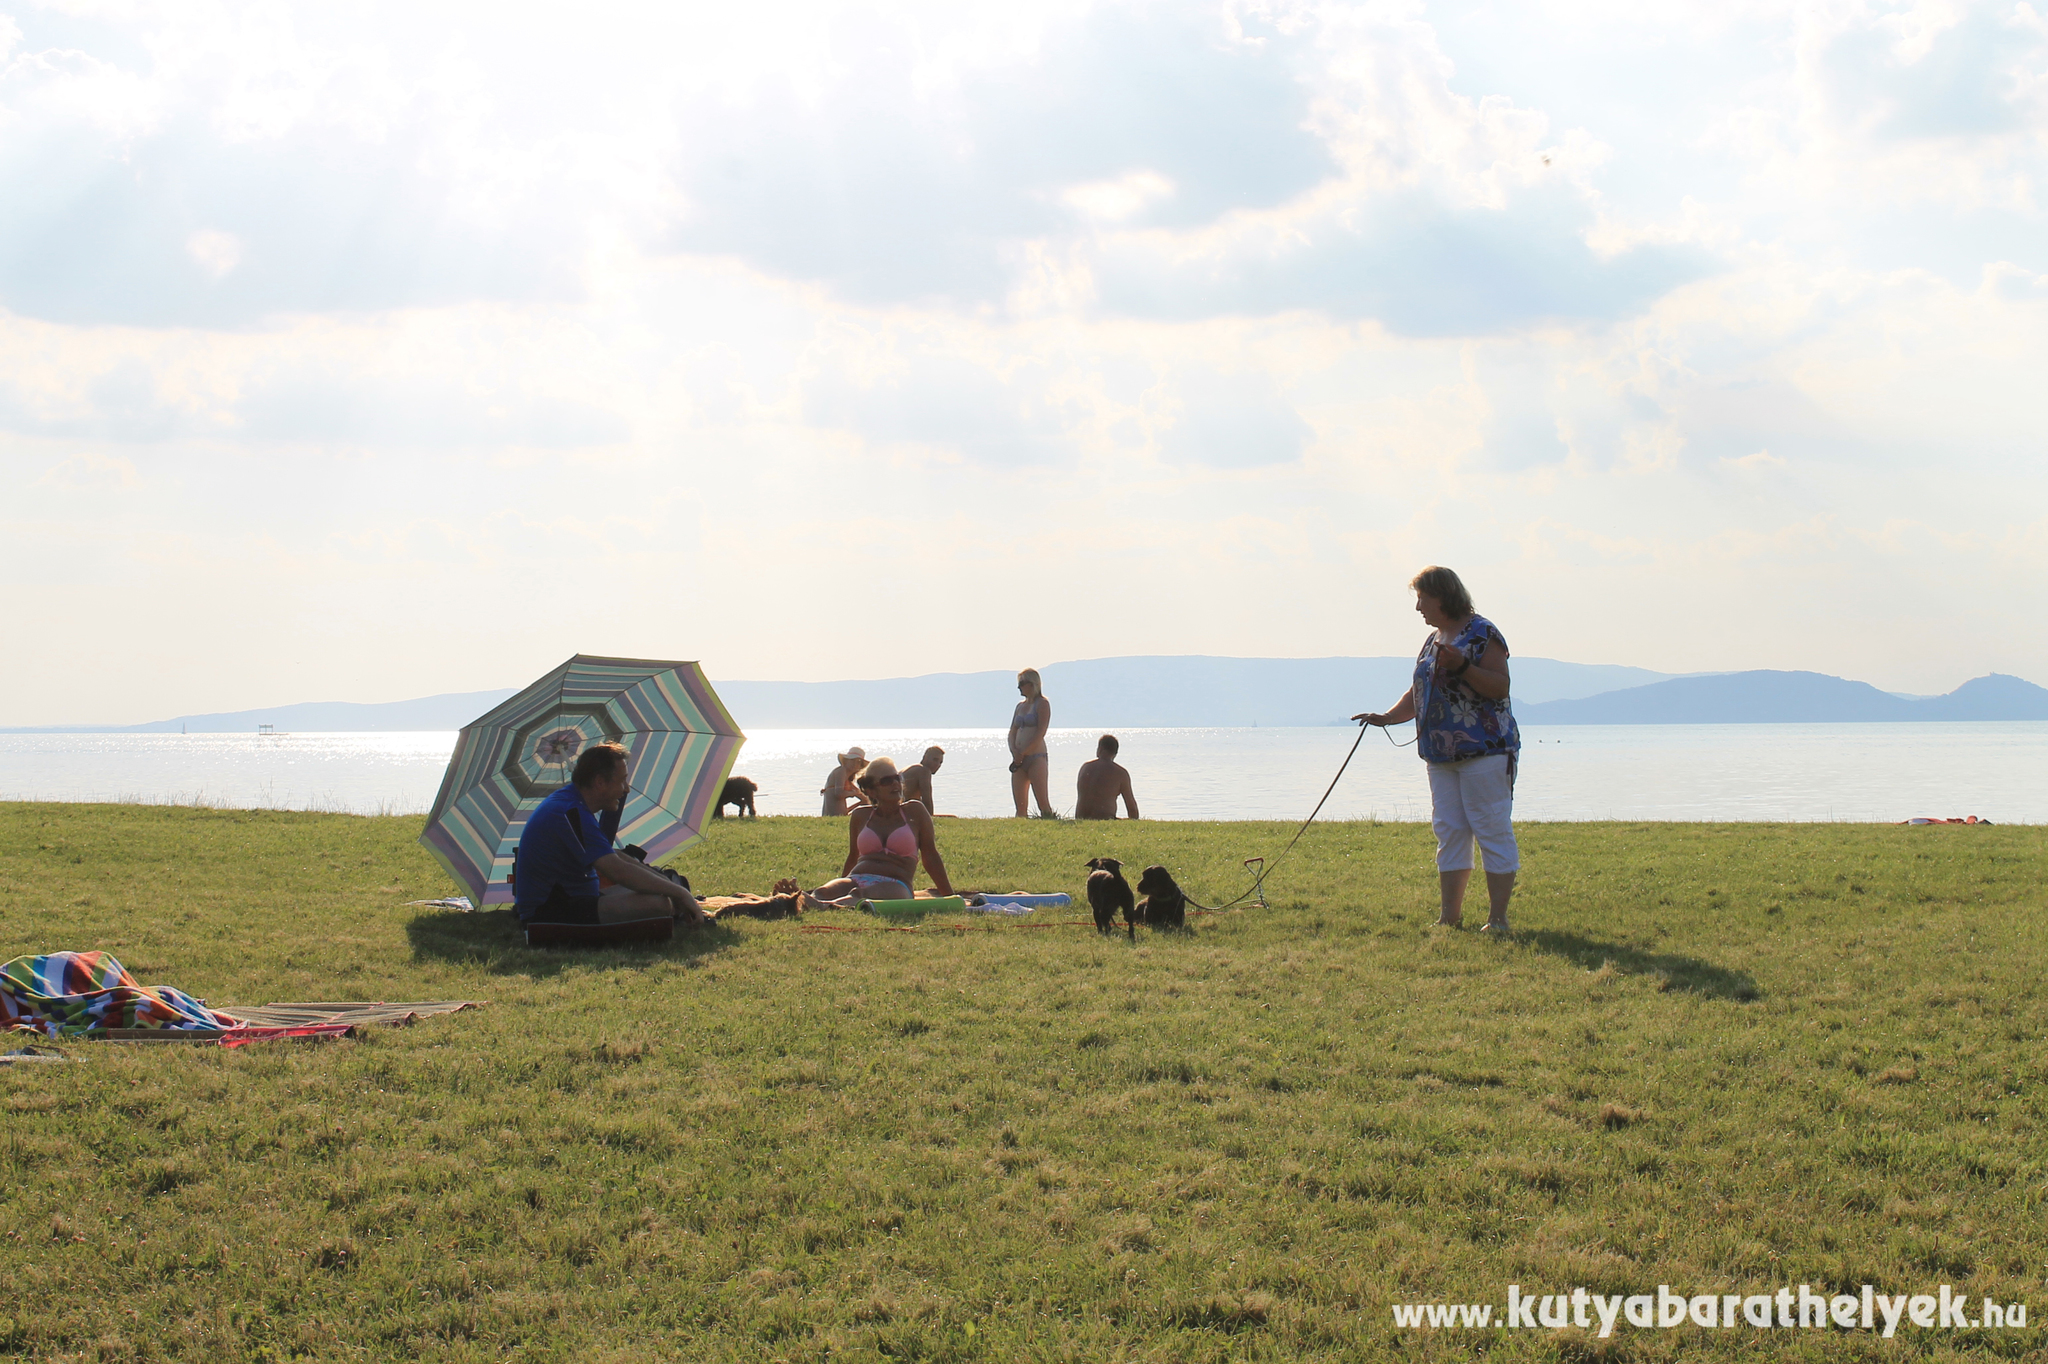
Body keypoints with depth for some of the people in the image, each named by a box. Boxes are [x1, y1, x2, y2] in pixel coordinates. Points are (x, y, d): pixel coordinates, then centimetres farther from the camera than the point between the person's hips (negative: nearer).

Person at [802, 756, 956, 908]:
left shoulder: (914, 812, 13)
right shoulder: (860, 816, 19)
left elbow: (930, 857, 15)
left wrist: (950, 898, 14)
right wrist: (840, 890, 37)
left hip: (895, 886, -4)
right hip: (856, 881, 4)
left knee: (860, 895, -41)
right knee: (822, 892, -34)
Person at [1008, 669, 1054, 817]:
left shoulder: (1042, 703, -3)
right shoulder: (1020, 706, 19)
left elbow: (1040, 733, -12)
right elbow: (1012, 732, 15)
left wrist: (1022, 754, -13)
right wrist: (1014, 752, -4)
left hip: (1036, 757, -7)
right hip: (1019, 760, 7)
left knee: (1043, 802, -11)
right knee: (1020, 804, 2)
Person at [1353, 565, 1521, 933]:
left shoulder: (1481, 633, -6)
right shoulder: (1433, 640, 18)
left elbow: (1500, 687, -14)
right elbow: (1418, 694, 25)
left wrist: (1462, 666, -24)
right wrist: (1387, 717, 12)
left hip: (1483, 751, -8)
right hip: (1442, 755, 9)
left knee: (1492, 830, -6)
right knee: (1449, 832, 8)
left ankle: (1497, 918, -3)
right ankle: (1450, 916, 12)